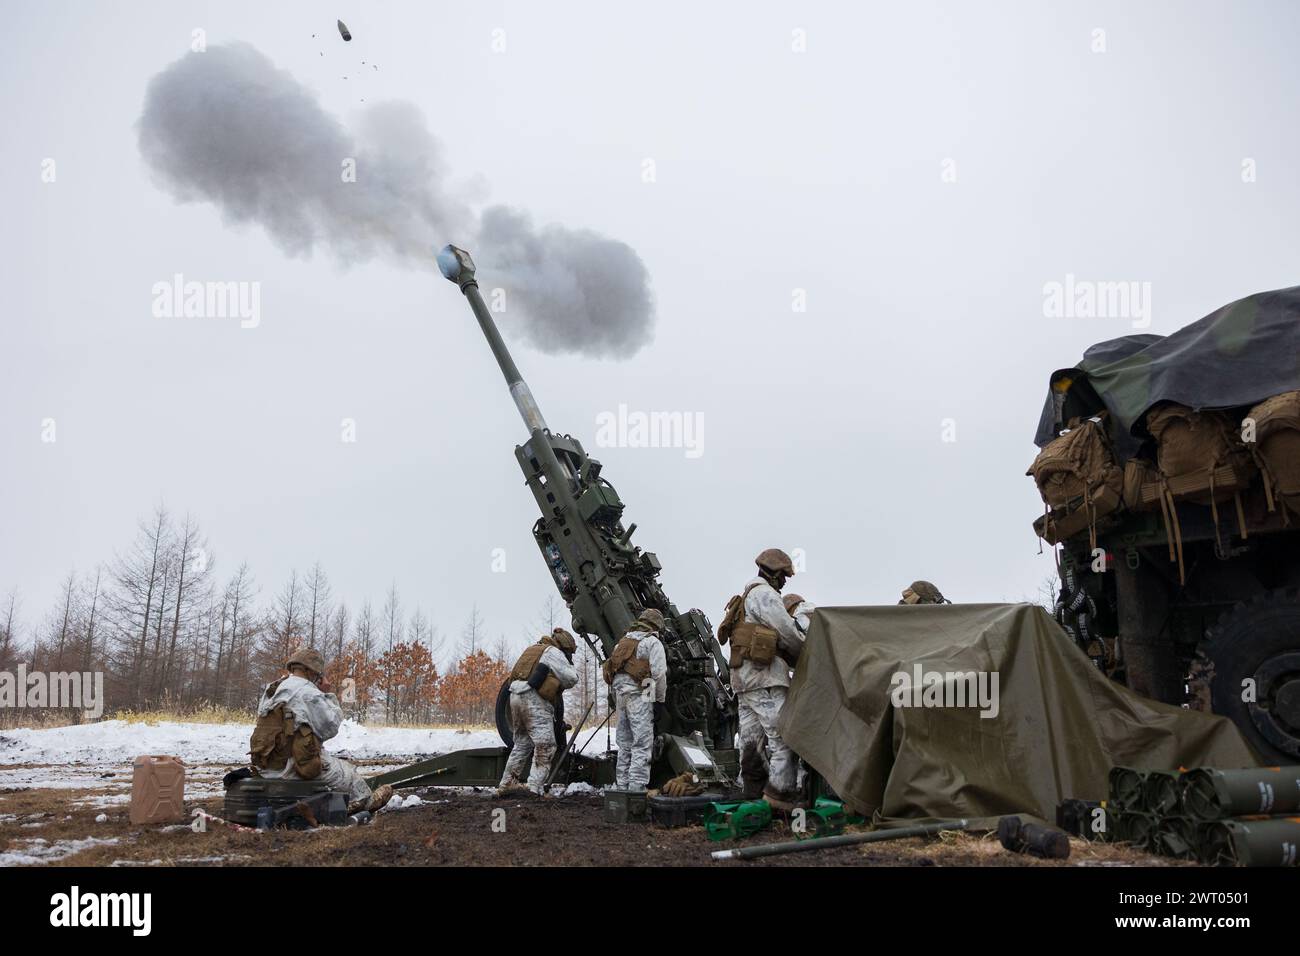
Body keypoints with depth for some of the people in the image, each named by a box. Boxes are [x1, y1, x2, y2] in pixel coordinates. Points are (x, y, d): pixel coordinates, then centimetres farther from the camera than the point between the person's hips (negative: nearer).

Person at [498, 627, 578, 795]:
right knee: (545, 746, -7)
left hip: (515, 695, 9)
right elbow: (571, 679, -2)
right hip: (534, 699, -9)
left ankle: (507, 783, 22)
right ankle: (535, 789, -14)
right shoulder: (553, 652, 0)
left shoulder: (532, 649, 26)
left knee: (522, 743, 20)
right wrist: (572, 667, 16)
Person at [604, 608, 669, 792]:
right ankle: (637, 785, -13)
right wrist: (660, 700, -3)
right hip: (640, 695, -7)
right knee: (642, 743, -7)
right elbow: (659, 674, -10)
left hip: (619, 694, 7)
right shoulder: (653, 642, 0)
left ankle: (622, 785, 18)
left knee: (625, 743, 14)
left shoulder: (623, 642, 22)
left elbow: (611, 669, 19)